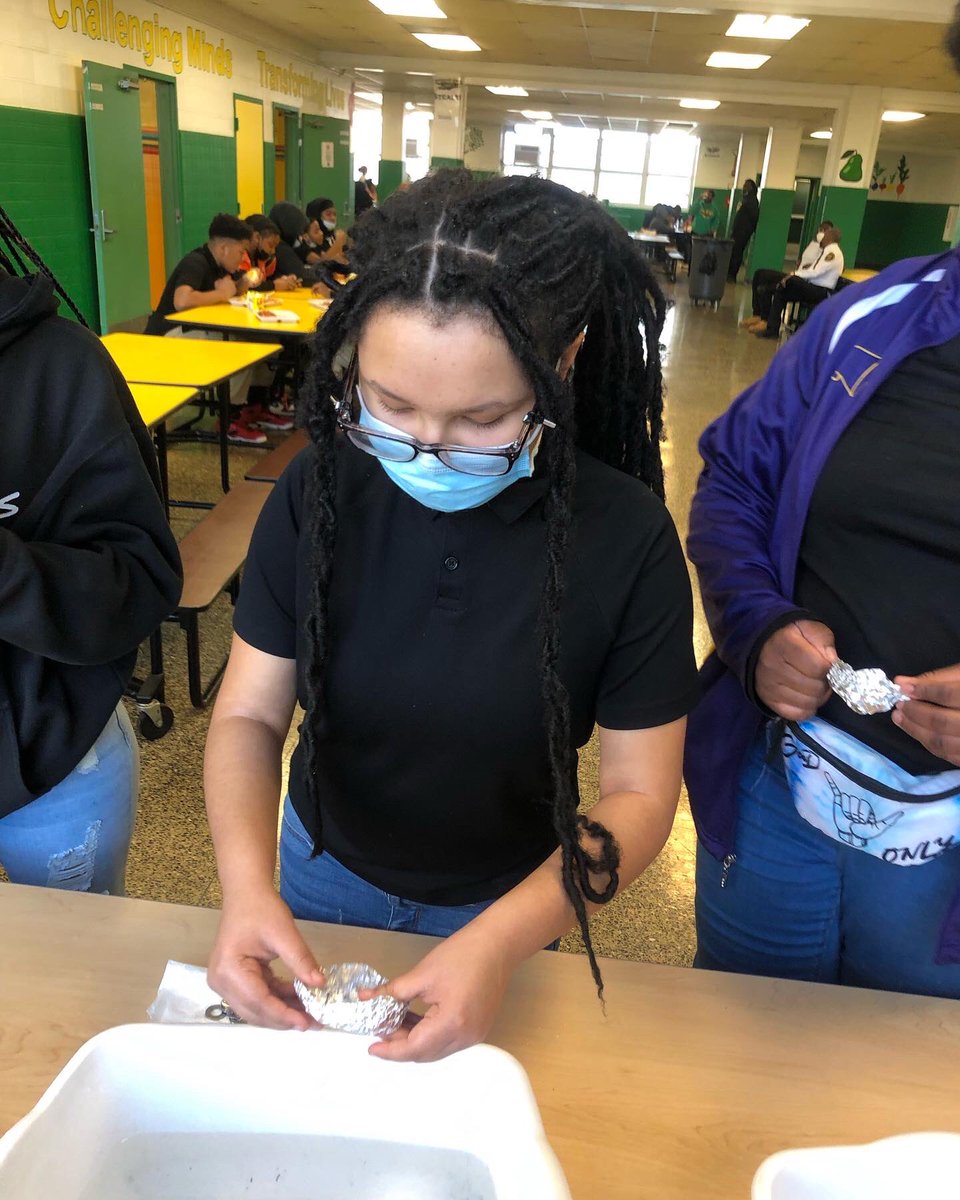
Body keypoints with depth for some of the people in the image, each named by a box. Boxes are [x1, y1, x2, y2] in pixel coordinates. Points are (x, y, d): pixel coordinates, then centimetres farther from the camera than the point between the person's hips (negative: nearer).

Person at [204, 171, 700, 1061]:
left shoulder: (627, 539, -27)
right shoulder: (320, 491, -21)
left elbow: (639, 793, -20)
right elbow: (250, 712, -14)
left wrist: (500, 942, -35)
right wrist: (246, 880, -33)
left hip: (506, 900, -1)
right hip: (324, 868, 2)